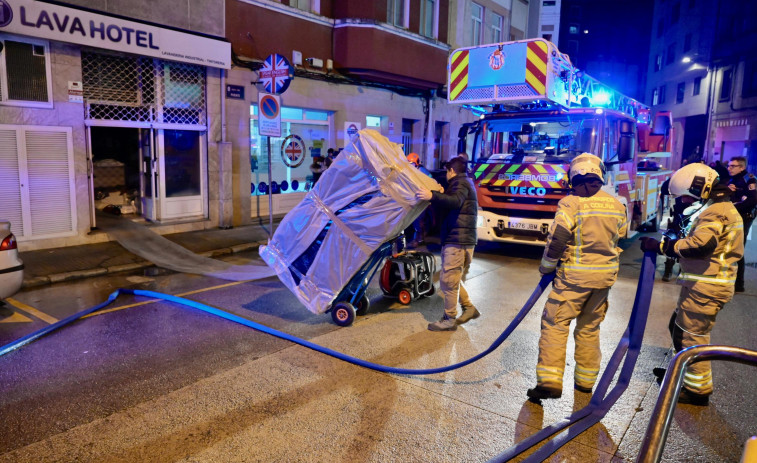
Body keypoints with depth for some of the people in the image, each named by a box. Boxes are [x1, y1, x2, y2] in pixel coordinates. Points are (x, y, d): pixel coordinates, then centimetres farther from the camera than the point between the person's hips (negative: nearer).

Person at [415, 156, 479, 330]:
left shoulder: (460, 182, -9)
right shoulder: (466, 183, 24)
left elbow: (455, 201, -32)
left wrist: (433, 196, -43)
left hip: (457, 240, -11)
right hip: (465, 240, 11)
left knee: (448, 280, -6)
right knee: (454, 279, 20)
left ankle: (449, 319, 1)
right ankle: (469, 308, 28)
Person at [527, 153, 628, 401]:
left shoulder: (571, 202, -12)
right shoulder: (617, 205, 7)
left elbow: (557, 239, -16)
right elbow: (620, 237, 17)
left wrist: (546, 267, -3)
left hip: (575, 275, -6)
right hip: (605, 275, 6)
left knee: (555, 324, -2)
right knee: (589, 327, 16)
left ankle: (550, 381, -6)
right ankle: (585, 380, 26)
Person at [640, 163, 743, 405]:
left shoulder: (716, 211, -17)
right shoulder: (717, 208, 17)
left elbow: (700, 245, -31)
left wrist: (661, 246, -25)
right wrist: (670, 244, 4)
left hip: (706, 287, -10)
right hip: (702, 284, 10)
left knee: (691, 334, -2)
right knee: (679, 326, 21)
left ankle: (698, 390, 10)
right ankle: (682, 371, 38)